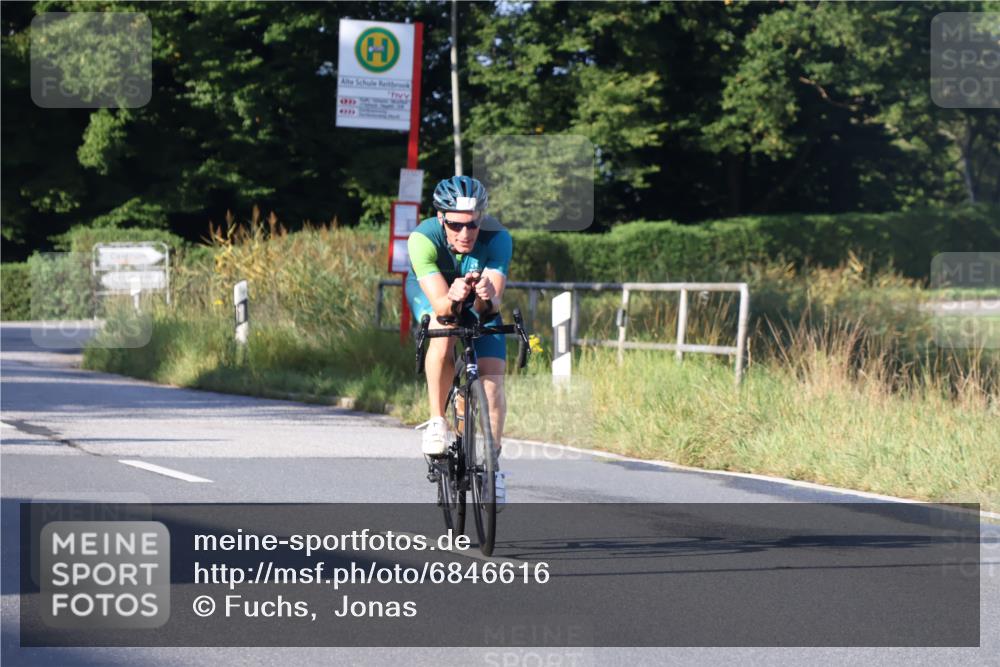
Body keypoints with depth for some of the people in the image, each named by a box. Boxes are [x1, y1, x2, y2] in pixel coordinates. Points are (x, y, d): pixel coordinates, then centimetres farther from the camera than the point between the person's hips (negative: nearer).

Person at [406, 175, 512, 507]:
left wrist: (486, 298, -63)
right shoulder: (423, 239, -37)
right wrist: (452, 299, -64)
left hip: (479, 300, 1)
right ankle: (437, 422, -18)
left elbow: (492, 303, -41)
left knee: (492, 378, -12)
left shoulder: (497, 238, -34)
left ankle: (493, 462, 6)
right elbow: (439, 305, -43)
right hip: (430, 291, -1)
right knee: (443, 331, -34)